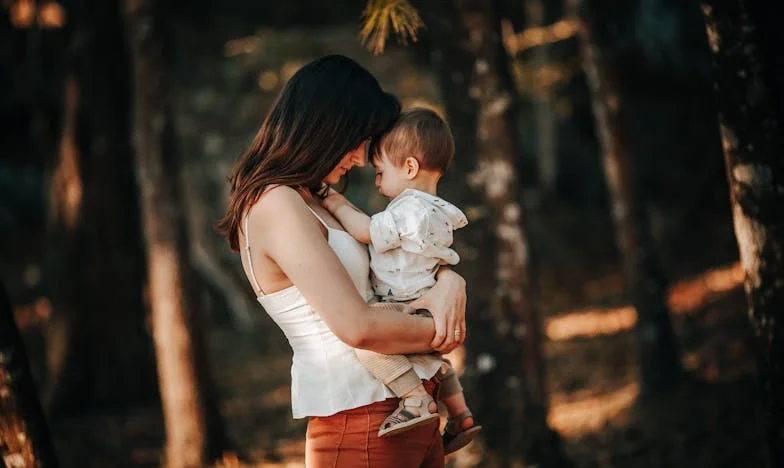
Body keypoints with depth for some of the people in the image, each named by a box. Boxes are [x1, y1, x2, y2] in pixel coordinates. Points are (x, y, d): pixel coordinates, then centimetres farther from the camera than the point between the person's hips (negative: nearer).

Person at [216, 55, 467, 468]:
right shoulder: (278, 205, -15)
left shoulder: (313, 203, 14)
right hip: (360, 416, -9)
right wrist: (439, 333, -7)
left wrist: (448, 280, -2)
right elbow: (357, 326, -22)